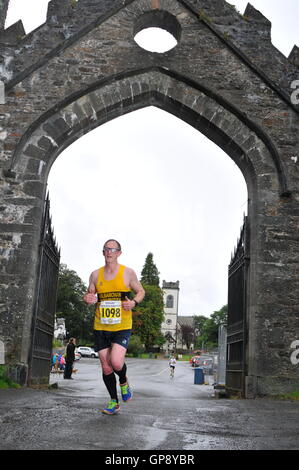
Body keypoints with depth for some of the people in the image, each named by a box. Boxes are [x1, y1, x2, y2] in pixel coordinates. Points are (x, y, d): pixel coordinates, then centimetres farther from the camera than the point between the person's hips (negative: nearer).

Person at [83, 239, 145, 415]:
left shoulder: (128, 272, -1)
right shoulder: (96, 275, 6)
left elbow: (141, 291, 9)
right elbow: (90, 294, 16)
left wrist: (134, 302, -13)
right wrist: (88, 298, -8)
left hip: (122, 327, -3)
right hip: (101, 327, 3)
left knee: (116, 362, -20)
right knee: (106, 367, 6)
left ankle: (124, 382, 16)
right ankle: (114, 402, 25)